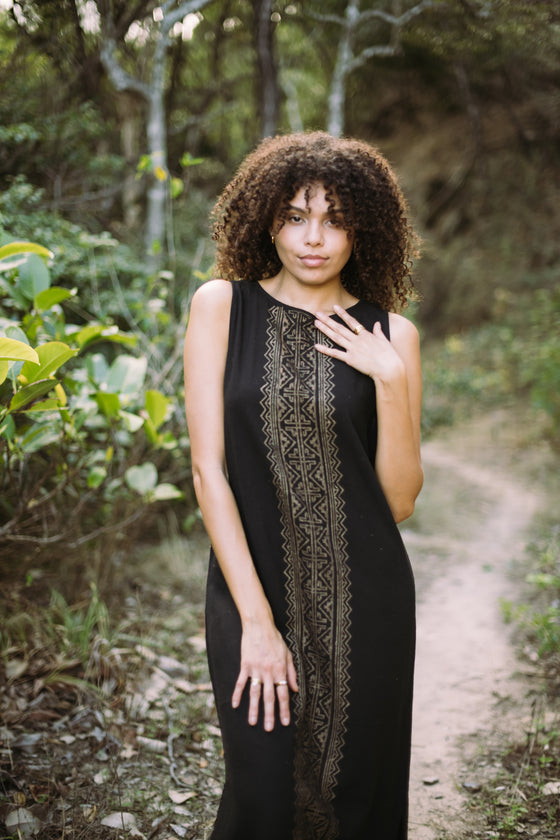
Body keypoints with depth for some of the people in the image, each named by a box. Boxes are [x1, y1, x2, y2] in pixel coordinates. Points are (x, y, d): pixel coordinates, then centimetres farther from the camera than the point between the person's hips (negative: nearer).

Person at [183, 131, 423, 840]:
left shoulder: (391, 335, 2)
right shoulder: (221, 306, -1)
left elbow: (399, 500, 0)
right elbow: (208, 469, -6)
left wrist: (392, 381, -13)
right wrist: (256, 620, -10)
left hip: (365, 598, 1)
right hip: (252, 588, -1)